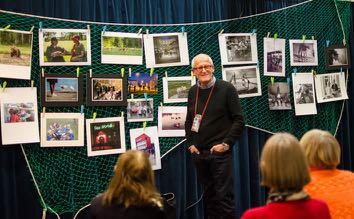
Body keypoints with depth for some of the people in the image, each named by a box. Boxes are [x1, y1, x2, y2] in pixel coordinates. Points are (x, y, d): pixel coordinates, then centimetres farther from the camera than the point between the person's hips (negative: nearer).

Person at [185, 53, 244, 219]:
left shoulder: (226, 89, -4)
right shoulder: (193, 92, 9)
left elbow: (238, 120, -6)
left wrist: (226, 144, -12)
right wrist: (190, 144, 7)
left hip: (220, 152, -5)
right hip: (199, 153, 5)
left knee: (224, 196, -5)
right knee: (208, 196, 13)